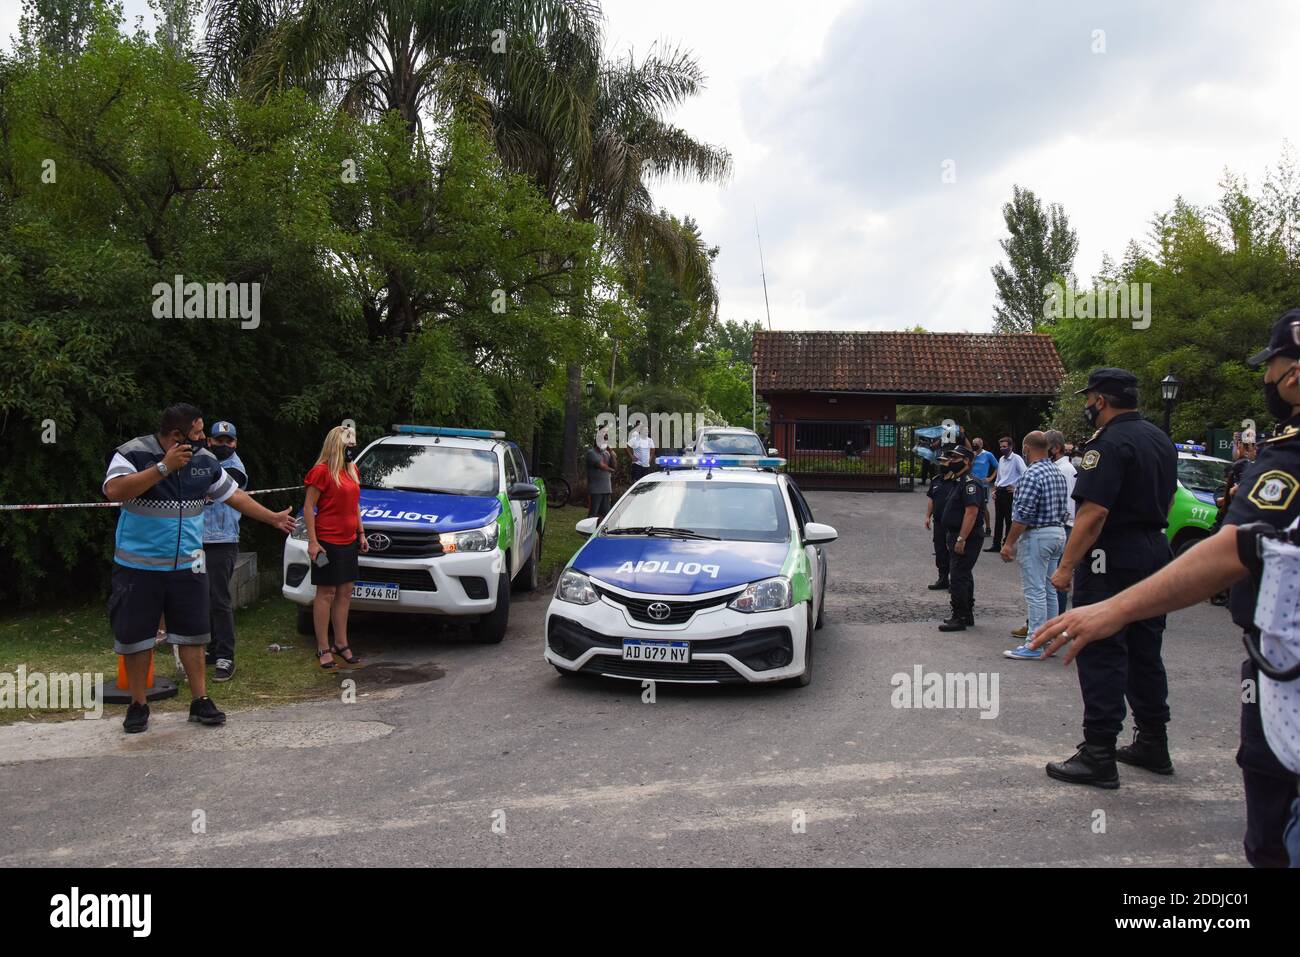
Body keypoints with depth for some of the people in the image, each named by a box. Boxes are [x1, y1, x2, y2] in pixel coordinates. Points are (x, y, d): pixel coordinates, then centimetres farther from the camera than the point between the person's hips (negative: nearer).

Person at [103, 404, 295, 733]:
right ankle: (138, 705, 20)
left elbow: (234, 495, 14)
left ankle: (200, 700, 18)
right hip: (138, 566, -4)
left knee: (193, 633, 8)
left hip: (187, 566, 4)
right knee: (135, 636, 5)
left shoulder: (204, 460, 4)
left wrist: (273, 518, 18)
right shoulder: (134, 453, -12)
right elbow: (114, 490, -28)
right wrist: (164, 467, -31)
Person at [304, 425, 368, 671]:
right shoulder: (322, 471, -11)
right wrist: (312, 541, -16)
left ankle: (341, 644, 20)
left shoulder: (352, 471, 13)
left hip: (348, 541, 8)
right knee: (326, 593, -2)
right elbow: (308, 508, -12)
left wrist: (361, 535, 18)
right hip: (327, 542, -8)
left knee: (345, 592, 11)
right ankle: (323, 649, 5)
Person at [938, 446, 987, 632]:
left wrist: (961, 539, -27)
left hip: (967, 538, -11)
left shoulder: (970, 483, -18)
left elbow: (971, 512, -25)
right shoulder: (958, 482, 15)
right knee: (963, 576, 17)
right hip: (957, 536, 11)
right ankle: (967, 616, 26)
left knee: (958, 578, -8)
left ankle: (960, 618, -2)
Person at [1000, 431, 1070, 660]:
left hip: (1036, 535, -9)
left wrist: (1009, 543, -15)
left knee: (1035, 591, -5)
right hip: (1058, 532, 9)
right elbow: (1064, 509, 14)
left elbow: (1023, 514, -20)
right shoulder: (1058, 472, 11)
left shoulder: (1032, 474, -17)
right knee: (1049, 590, 14)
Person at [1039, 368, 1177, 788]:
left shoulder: (1109, 443, -17)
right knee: (1145, 653, 17)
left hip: (1112, 560, -9)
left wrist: (1067, 567, -21)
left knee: (1101, 656, -4)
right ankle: (1154, 745, 26)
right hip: (1156, 554, 9)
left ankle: (1099, 756, -1)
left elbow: (1094, 511, -23)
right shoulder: (1161, 440, 13)